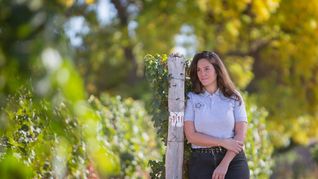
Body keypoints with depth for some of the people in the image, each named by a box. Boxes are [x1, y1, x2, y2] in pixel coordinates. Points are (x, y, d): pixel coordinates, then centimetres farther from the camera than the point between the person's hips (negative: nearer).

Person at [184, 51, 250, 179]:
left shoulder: (234, 98, 7)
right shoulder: (191, 98, 7)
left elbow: (240, 135, -1)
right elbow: (191, 135, -2)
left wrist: (224, 164, -12)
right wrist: (223, 142, -11)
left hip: (232, 160, 0)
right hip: (201, 162, 0)